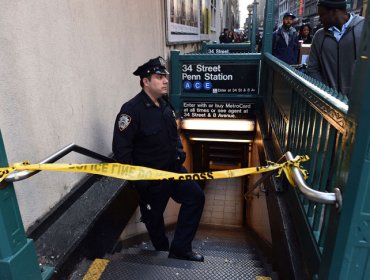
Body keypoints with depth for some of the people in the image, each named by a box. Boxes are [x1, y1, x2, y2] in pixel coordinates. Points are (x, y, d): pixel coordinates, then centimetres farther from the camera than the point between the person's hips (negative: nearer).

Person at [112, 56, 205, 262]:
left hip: (174, 169, 7)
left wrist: (179, 156, 7)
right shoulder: (132, 110, -21)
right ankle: (162, 253, 39)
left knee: (196, 197, 6)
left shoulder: (164, 104, 4)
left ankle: (180, 249, 17)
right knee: (154, 217, 11)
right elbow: (120, 148, -22)